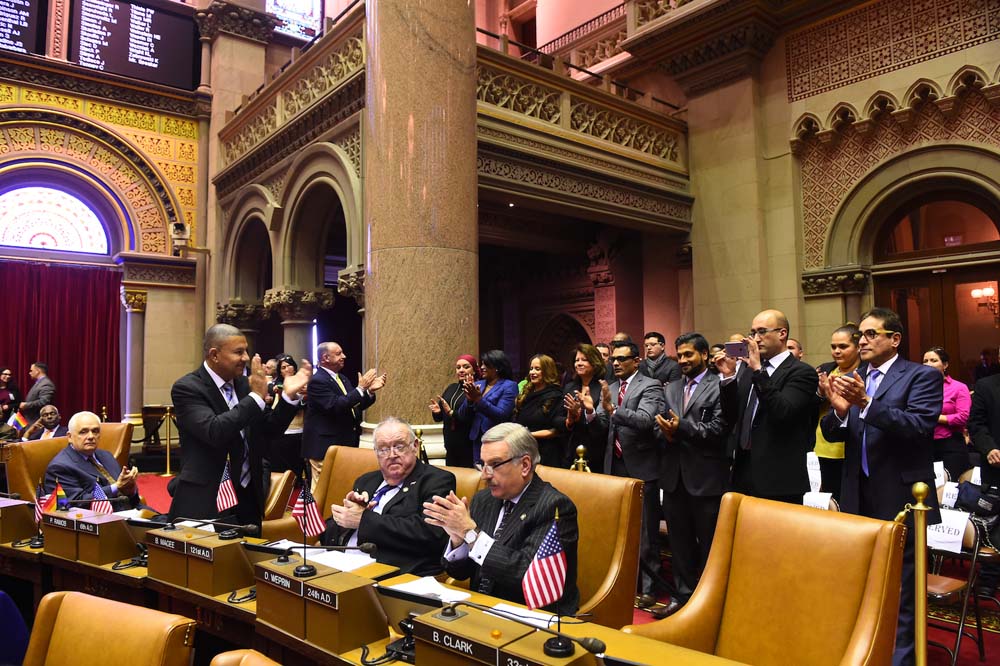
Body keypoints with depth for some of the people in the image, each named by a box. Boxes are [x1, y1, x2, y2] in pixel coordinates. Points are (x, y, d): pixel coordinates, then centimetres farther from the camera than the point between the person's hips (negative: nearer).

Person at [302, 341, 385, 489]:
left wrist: (370, 391, -3)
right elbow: (335, 406, -26)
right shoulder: (317, 381, -15)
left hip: (344, 444, 9)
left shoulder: (342, 378, 13)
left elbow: (355, 405, 15)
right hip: (325, 446, -9)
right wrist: (361, 388, -22)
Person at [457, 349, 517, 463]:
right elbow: (462, 415, 8)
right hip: (477, 440, 5)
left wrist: (478, 399, -23)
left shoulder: (509, 386, -6)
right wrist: (469, 400, -12)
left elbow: (501, 415, -17)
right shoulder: (477, 384, 10)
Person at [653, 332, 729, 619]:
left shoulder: (719, 387, -6)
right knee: (680, 540, 15)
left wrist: (682, 428, -23)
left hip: (706, 477, -6)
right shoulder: (671, 389, 14)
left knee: (708, 543, 7)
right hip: (675, 475, 6)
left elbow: (718, 429, -15)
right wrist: (666, 432, -11)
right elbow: (660, 426, 11)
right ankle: (683, 594, 28)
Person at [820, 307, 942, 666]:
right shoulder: (851, 380, 8)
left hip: (900, 498, -5)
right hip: (858, 497, 5)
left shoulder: (923, 376, -6)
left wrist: (867, 403, -33)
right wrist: (839, 410, -19)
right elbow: (832, 434, 3)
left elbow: (920, 425, -22)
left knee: (900, 587, 7)